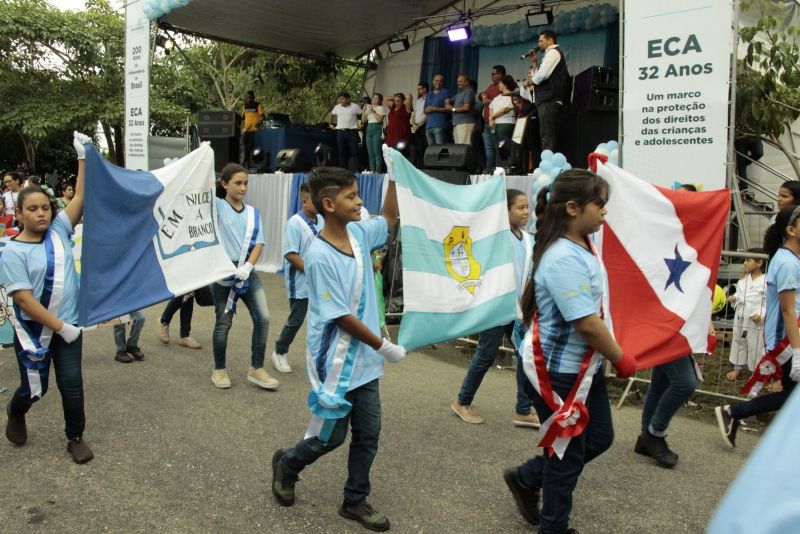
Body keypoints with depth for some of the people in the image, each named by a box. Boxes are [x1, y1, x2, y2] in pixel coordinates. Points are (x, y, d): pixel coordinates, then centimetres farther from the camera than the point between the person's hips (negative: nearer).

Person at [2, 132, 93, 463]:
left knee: (71, 382, 4)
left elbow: (81, 197, -8)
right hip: (33, 329, -3)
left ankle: (75, 438, 21)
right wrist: (60, 327, -20)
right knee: (35, 387, 11)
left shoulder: (59, 231, -1)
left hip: (68, 323, 3)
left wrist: (83, 157, -14)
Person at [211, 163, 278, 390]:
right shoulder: (216, 207, -2)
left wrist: (248, 266, -14)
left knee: (263, 318, -4)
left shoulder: (253, 213, 9)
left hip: (248, 272, 4)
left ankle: (256, 369, 9)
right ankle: (219, 370, 23)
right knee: (223, 323, 5)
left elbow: (259, 244, 1)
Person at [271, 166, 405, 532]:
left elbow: (388, 218, 20)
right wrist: (385, 347, -13)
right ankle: (287, 464, 37)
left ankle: (355, 502, 29)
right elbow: (341, 317, -20)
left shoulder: (358, 233, 0)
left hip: (364, 361, 7)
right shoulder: (320, 256, -22)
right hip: (337, 364, -7)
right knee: (330, 436, 9)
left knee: (368, 436, 13)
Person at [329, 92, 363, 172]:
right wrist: (330, 124, 19)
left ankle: (355, 170, -6)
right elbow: (331, 115, 26)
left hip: (352, 131, -3)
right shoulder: (337, 107, 10)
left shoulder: (355, 107, 1)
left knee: (354, 152, -6)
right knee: (341, 152, 3)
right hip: (340, 132, 3)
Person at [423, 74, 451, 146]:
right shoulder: (429, 94, 23)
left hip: (439, 125, -6)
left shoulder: (445, 92, 5)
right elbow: (425, 110, 25)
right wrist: (427, 110, 1)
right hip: (428, 125, 6)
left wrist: (434, 109, -11)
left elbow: (447, 108, -6)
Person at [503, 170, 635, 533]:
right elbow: (587, 324, -27)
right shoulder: (564, 259, -27)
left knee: (599, 438, 21)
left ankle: (526, 478, 35)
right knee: (567, 454, 7)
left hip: (583, 366, 10)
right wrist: (621, 360, -13)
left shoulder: (583, 244, 1)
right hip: (558, 371, -10)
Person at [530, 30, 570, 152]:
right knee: (549, 137, 6)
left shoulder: (553, 52, -4)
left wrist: (531, 80, -1)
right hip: (549, 100, 10)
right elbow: (540, 74, 24)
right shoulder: (553, 53, 28)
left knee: (547, 137, -16)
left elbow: (542, 74, -17)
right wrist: (534, 63, 17)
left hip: (549, 101, -10)